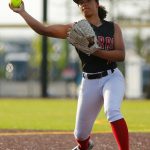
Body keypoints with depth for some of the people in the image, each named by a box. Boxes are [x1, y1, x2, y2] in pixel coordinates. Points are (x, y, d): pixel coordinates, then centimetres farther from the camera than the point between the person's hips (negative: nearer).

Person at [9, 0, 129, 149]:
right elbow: (43, 29, -4)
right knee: (80, 134, 10)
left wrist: (95, 51, -19)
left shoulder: (113, 28, 4)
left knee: (112, 111, -34)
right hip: (89, 82, 2)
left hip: (112, 77, -2)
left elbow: (121, 55, -8)